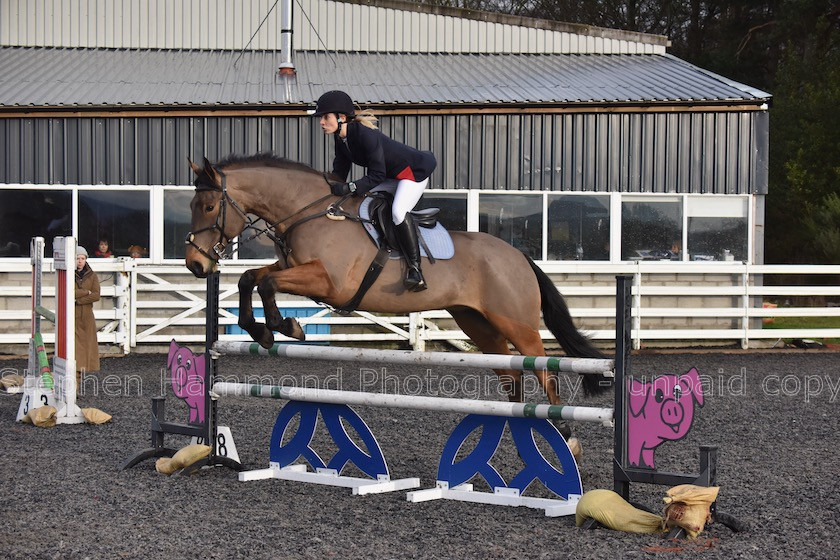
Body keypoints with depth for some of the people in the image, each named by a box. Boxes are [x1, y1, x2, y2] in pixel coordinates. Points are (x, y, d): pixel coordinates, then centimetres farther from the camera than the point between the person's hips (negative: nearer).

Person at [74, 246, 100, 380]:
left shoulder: (92, 276, 7)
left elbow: (96, 296, -5)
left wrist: (78, 300, -12)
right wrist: (87, 292, -9)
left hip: (87, 315, 3)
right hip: (71, 315, -3)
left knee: (87, 343, 1)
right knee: (73, 344, -9)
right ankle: (75, 378, -11)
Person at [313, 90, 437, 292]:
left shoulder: (365, 134, -32)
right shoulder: (340, 139, -4)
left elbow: (377, 175, -30)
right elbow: (339, 172, 1)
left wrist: (349, 188, -35)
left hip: (414, 170, -10)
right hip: (391, 175, 10)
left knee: (398, 212, -29)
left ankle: (415, 269, -26)